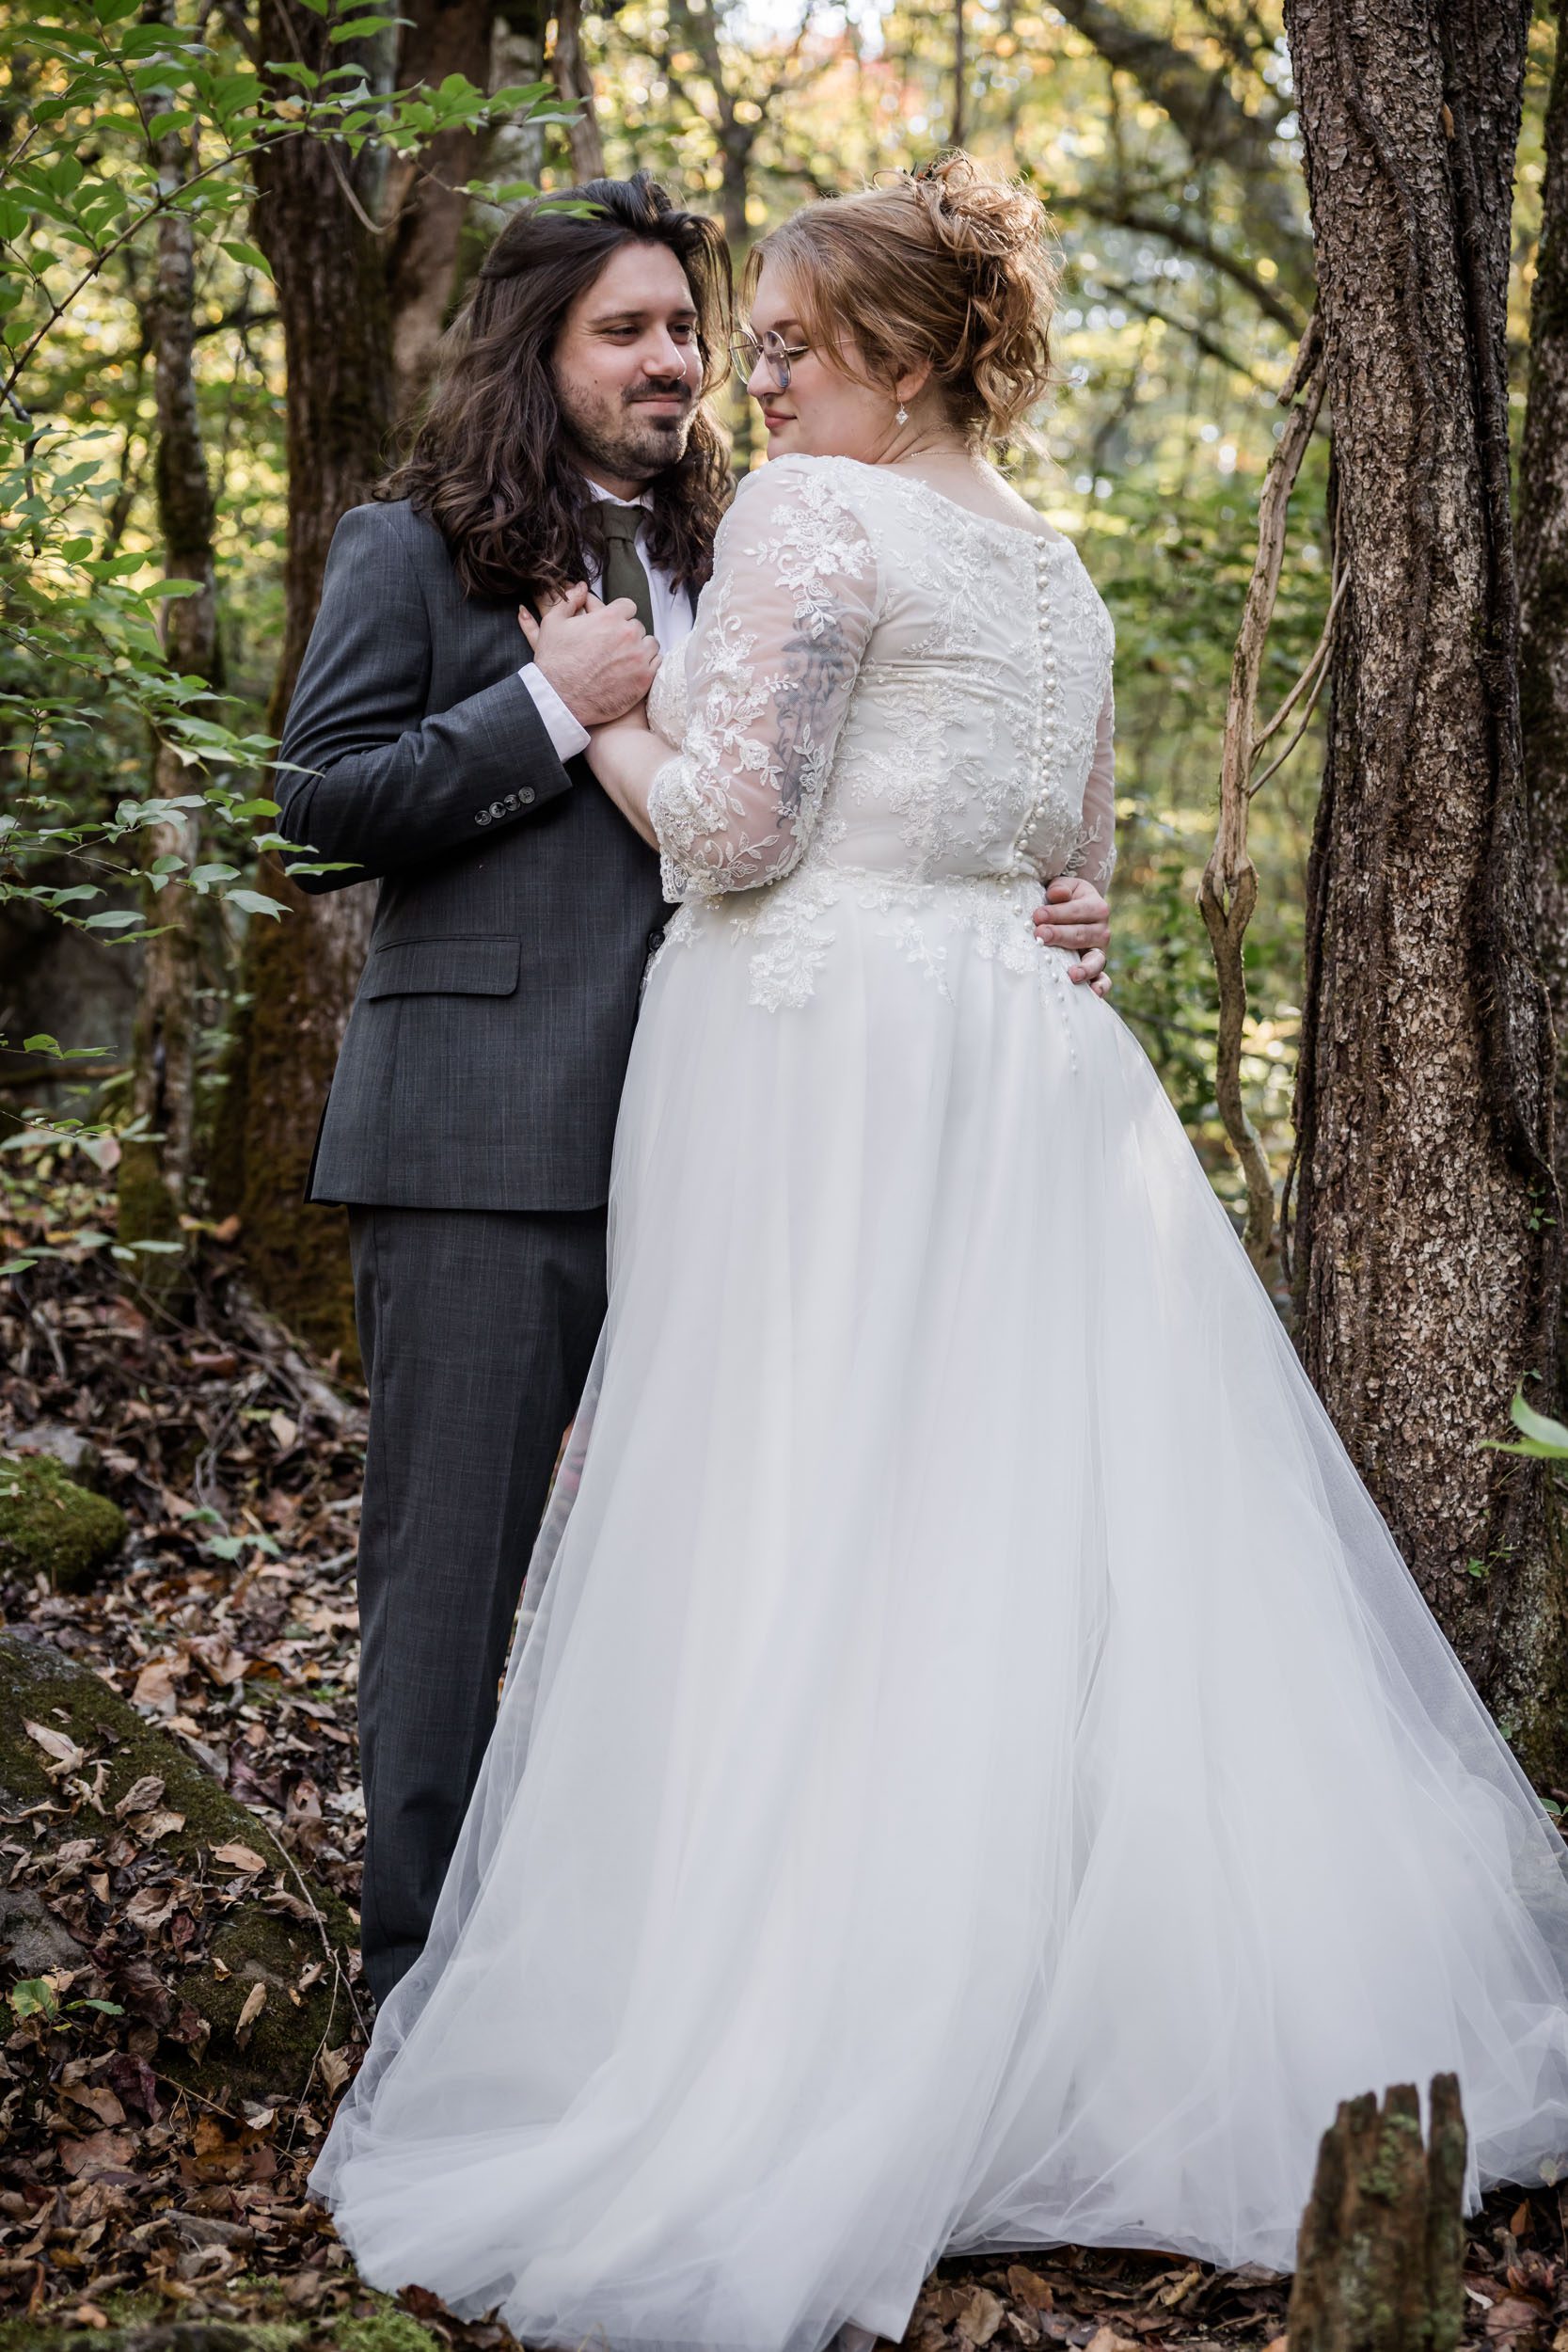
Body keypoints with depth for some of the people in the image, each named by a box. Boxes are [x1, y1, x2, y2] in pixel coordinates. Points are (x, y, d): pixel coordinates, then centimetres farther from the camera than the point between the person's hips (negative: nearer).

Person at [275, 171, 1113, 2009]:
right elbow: (321, 799, -5)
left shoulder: (714, 565, 20)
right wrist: (551, 705, -12)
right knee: (451, 1554, 0)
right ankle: (423, 1962, 11)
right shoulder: (414, 549, 3)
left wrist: (1024, 917, 2)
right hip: (489, 1136, -5)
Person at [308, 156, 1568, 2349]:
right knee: (1056, 1524, 10)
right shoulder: (1057, 566, 17)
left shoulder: (814, 513, -8)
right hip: (1016, 1047, 8)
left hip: (824, 1055, -8)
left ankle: (807, 2083, -1)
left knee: (810, 1545, -5)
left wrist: (597, 703, 2)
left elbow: (728, 822, -14)